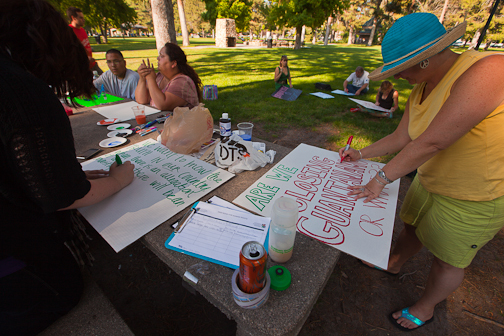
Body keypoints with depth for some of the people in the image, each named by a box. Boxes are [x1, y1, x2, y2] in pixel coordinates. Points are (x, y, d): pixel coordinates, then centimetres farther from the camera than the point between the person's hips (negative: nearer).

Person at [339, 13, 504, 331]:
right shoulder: (420, 91, -4)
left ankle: (426, 308, 42)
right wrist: (360, 155, 7)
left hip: (477, 198, -7)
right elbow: (401, 139, 5)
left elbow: (431, 142, -34)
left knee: (448, 261, 13)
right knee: (411, 228, 24)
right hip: (430, 182, 7)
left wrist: (381, 179, -27)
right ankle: (393, 265, 53)